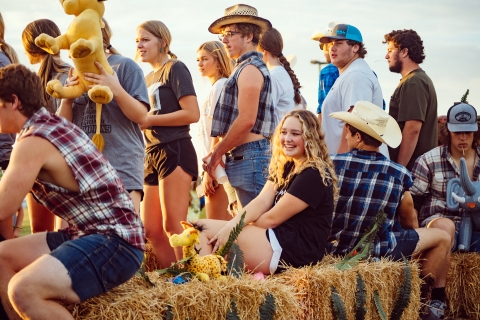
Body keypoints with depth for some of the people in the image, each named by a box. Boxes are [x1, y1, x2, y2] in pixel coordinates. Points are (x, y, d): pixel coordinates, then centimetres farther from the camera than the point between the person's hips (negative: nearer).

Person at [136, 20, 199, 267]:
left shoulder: (175, 69, -2)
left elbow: (192, 114, -13)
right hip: (152, 154, 9)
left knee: (173, 226, -9)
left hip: (175, 151, -8)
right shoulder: (148, 79, 21)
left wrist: (149, 120, -11)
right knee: (151, 229, 6)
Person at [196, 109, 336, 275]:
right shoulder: (284, 168, 15)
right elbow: (261, 202, 2)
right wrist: (230, 226, -15)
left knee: (202, 231, -10)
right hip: (279, 237, 9)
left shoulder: (313, 175, -13)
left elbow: (272, 218, -13)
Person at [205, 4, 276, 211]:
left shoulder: (250, 69, -10)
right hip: (243, 156, 10)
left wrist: (217, 153, -10)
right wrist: (217, 153, 10)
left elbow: (246, 120, -19)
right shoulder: (245, 68, 20)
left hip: (249, 156, -10)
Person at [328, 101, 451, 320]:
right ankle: (432, 301, 26)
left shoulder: (333, 164, -12)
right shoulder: (399, 174, -13)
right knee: (442, 238, 17)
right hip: (379, 252, -3)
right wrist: (413, 245, 26)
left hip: (335, 248, 3)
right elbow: (410, 223, 4)